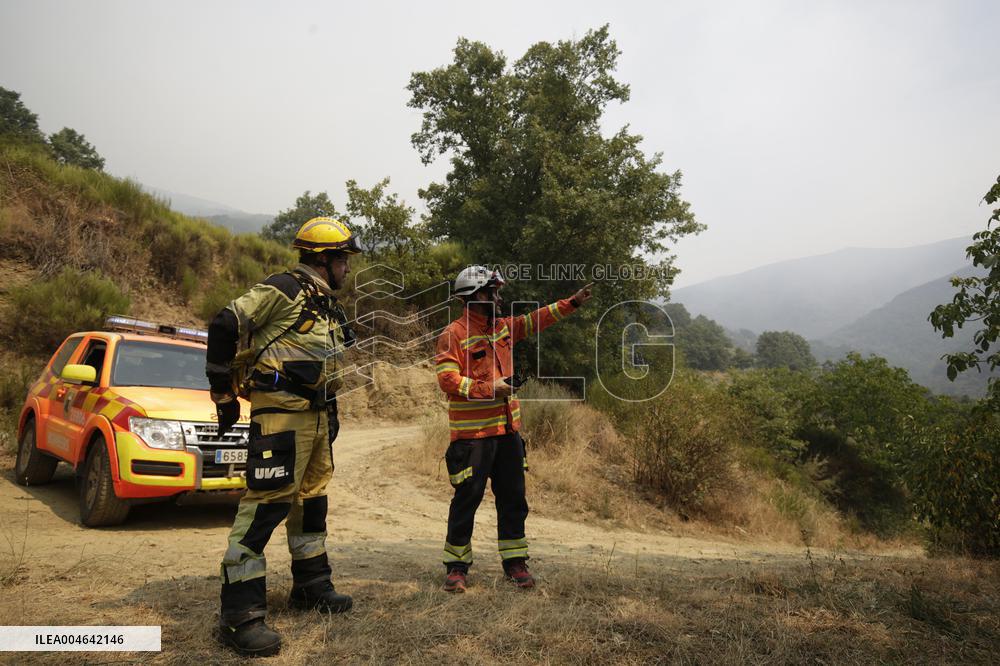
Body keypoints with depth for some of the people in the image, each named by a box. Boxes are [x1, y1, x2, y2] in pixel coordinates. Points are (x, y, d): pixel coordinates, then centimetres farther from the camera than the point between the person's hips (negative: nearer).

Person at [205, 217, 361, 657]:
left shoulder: (328, 306, 17)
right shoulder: (285, 289, -12)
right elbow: (226, 325, -16)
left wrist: (330, 413, 23)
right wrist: (223, 392, -12)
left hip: (314, 414, 10)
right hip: (280, 411, -10)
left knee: (311, 498, 17)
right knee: (267, 502, -11)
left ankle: (311, 585, 33)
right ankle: (239, 613, -4)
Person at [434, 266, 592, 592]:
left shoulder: (502, 327, 13)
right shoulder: (453, 334, -10)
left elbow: (535, 321, 23)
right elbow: (447, 379, -18)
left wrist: (572, 302, 20)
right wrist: (488, 389, -23)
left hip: (507, 429, 7)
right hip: (472, 432, -7)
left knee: (513, 498, 11)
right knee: (467, 498, 1)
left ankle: (514, 561, 23)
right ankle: (457, 566, 16)